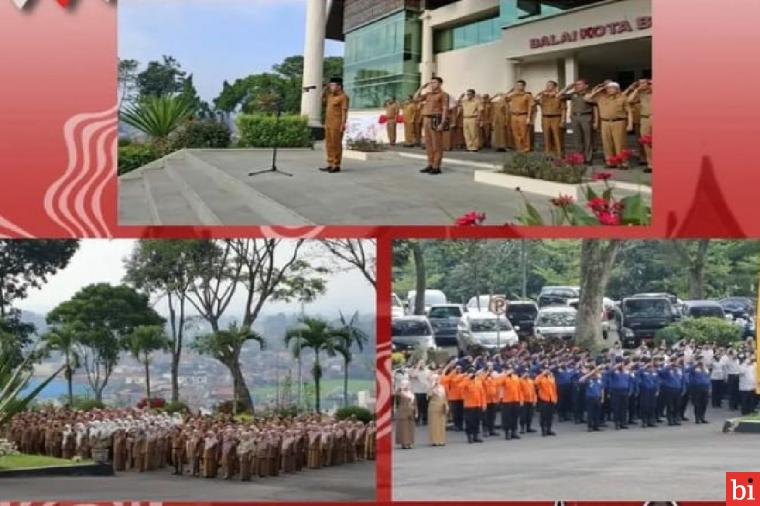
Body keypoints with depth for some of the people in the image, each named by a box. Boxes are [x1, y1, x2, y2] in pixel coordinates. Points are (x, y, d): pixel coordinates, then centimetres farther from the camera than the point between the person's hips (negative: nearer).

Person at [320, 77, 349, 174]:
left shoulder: (343, 97, -9)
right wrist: (326, 88, 19)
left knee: (336, 145, -6)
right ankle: (330, 165, 14)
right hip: (328, 124, 9)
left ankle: (337, 166, -4)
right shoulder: (331, 96, 16)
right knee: (329, 145, 9)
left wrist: (343, 125, -20)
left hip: (337, 125, -9)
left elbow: (344, 111, -14)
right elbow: (322, 99, 32)